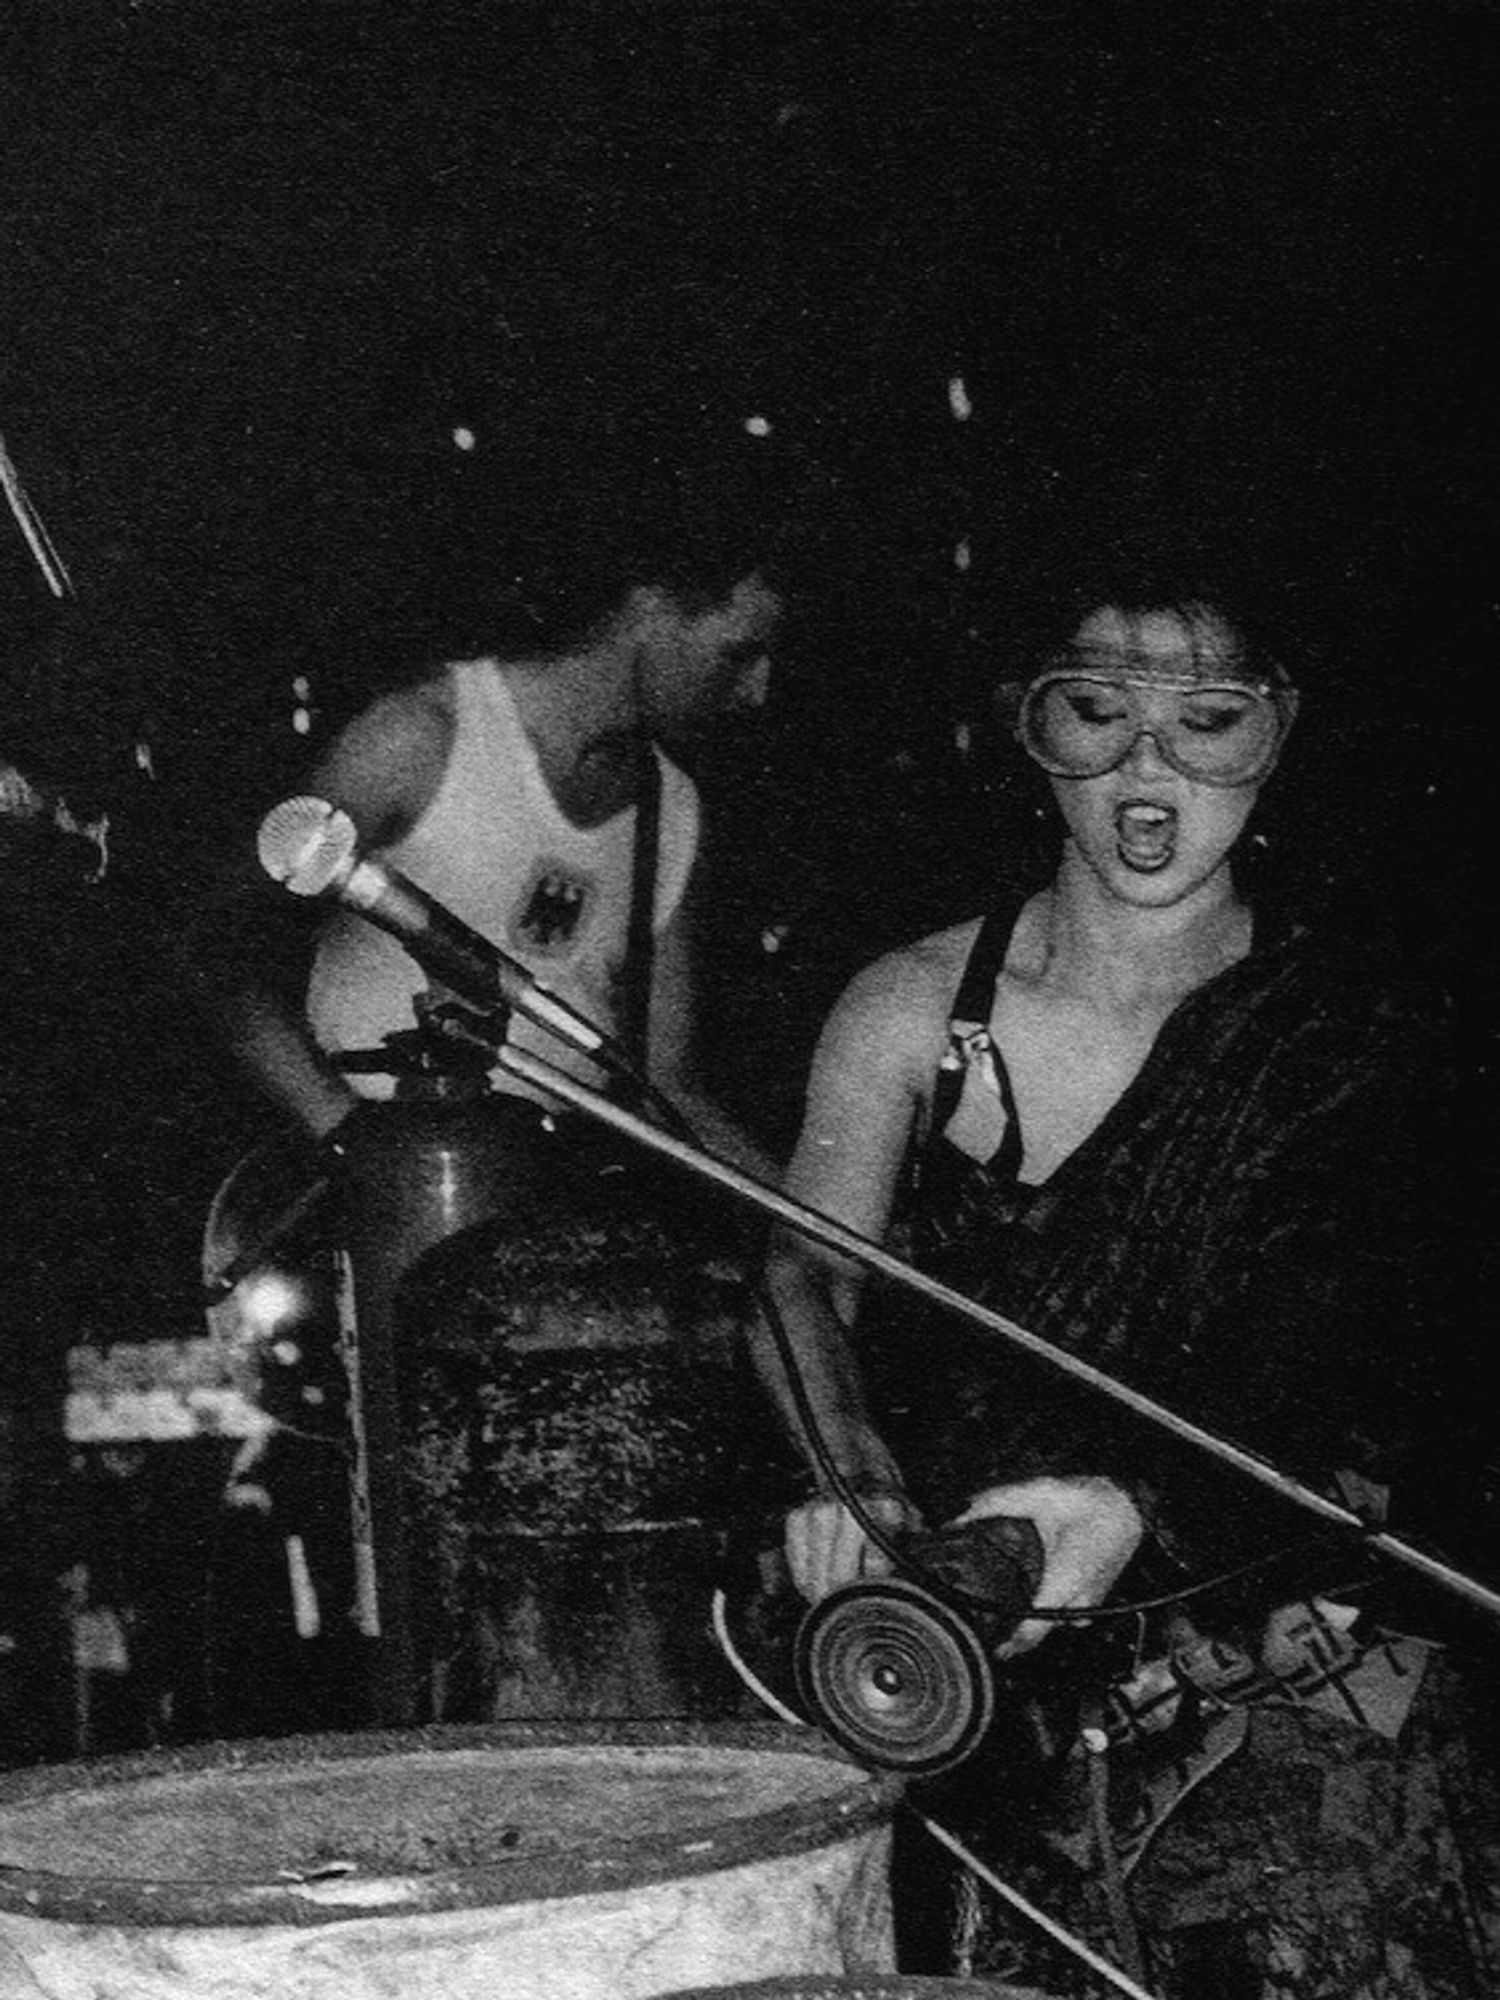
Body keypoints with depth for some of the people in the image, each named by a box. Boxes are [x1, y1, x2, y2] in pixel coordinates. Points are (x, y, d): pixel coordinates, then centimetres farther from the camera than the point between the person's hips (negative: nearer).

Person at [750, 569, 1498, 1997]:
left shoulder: (1355, 1033, -2)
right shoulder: (919, 1005, 4)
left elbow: (1366, 1423, -10)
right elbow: (804, 1275, -6)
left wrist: (1139, 1511, -29)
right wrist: (853, 1478, -27)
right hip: (948, 1680, 1)